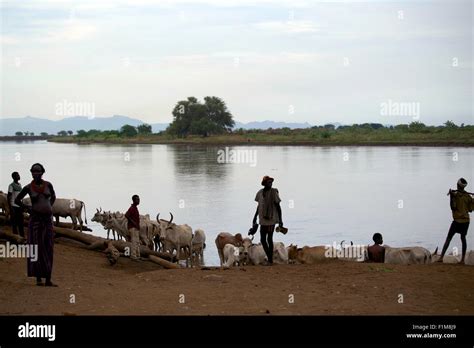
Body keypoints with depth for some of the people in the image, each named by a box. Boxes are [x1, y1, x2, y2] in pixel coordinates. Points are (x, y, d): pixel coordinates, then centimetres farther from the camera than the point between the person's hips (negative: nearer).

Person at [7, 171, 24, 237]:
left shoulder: (19, 185, 15)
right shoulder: (11, 185, -8)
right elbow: (8, 197, -10)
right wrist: (11, 208, -16)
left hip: (19, 207, 7)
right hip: (14, 207, -7)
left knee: (21, 223, 8)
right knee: (14, 224, -4)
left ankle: (22, 236, 12)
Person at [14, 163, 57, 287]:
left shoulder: (48, 184, 2)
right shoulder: (28, 187, -4)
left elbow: (53, 196, 21)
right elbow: (17, 200, 7)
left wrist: (49, 208, 8)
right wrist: (28, 209, -2)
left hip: (48, 218, 3)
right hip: (35, 218, -3)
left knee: (48, 249, 2)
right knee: (37, 247, -5)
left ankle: (48, 279, 5)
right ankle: (38, 278, 1)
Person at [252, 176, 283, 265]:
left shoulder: (274, 192, -8)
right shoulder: (260, 193, 7)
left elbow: (278, 207, -6)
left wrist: (280, 220, -8)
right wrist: (255, 217, 21)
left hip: (271, 219, -6)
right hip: (263, 220, 6)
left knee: (269, 239, -4)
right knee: (262, 239, 7)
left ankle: (270, 260, 3)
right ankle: (269, 257, 20)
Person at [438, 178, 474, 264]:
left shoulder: (455, 195, -11)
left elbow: (453, 207, -15)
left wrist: (451, 196, -14)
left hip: (457, 220, -5)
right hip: (466, 220, 5)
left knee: (448, 238, -2)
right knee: (463, 238, 10)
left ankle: (441, 257, -8)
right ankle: (462, 259, 6)